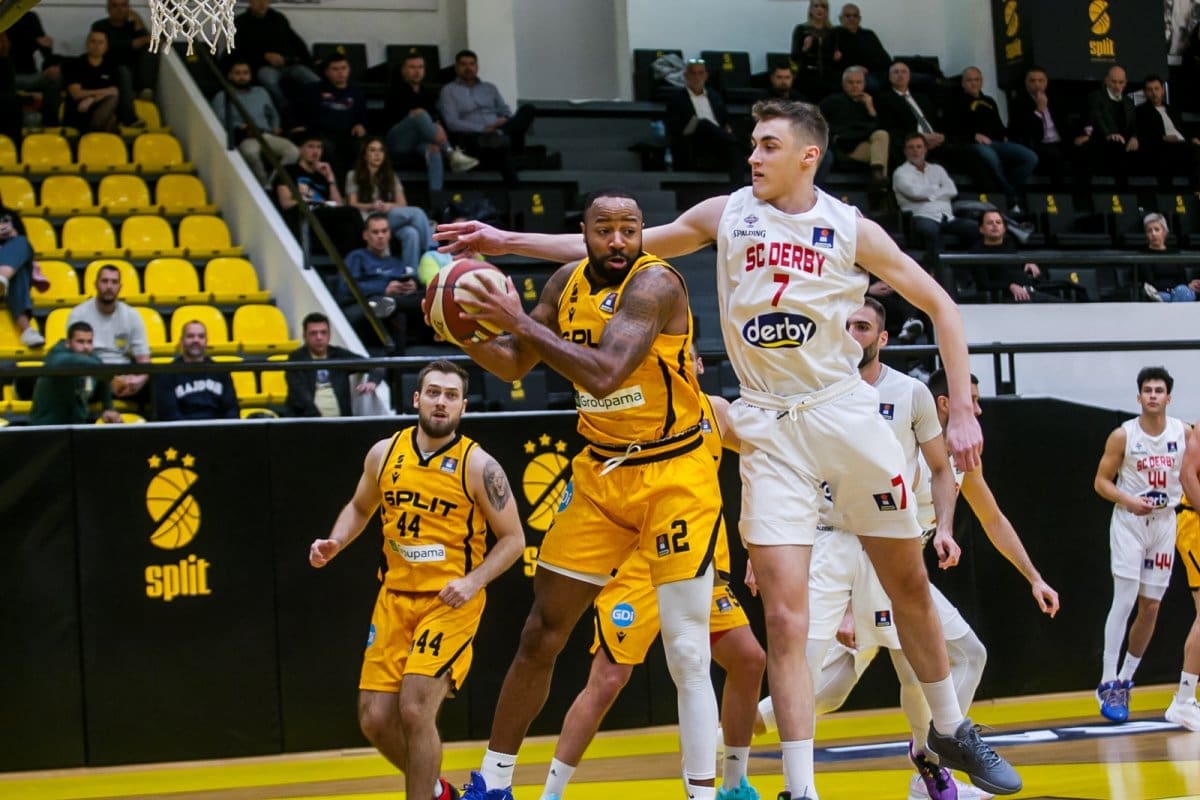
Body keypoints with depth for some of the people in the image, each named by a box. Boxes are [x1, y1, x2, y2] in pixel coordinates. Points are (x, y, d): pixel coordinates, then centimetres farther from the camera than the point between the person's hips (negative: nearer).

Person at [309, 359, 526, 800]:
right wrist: (334, 543, 2)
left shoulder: (477, 466, -10)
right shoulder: (384, 453, 3)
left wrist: (473, 581, -19)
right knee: (375, 719, 3)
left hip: (450, 603, -5)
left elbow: (513, 539, -5)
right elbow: (360, 507, 21)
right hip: (395, 597, 5)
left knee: (415, 710, -17)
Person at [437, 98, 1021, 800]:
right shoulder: (726, 215, 2)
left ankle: (952, 730, 32)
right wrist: (507, 242, 5)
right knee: (785, 615, -9)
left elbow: (939, 305, 3)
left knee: (910, 584, 11)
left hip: (846, 412, 0)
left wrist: (962, 412, -4)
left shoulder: (851, 229, -2)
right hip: (769, 429, 0)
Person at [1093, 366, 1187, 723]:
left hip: (1165, 522, 4)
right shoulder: (1123, 435, -6)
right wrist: (1128, 501, -19)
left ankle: (1125, 680, 21)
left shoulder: (1184, 433, 1)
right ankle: (1108, 684, -11)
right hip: (1129, 522, -3)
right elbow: (1102, 481, -3)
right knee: (1124, 601, -12)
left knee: (1151, 606, 6)